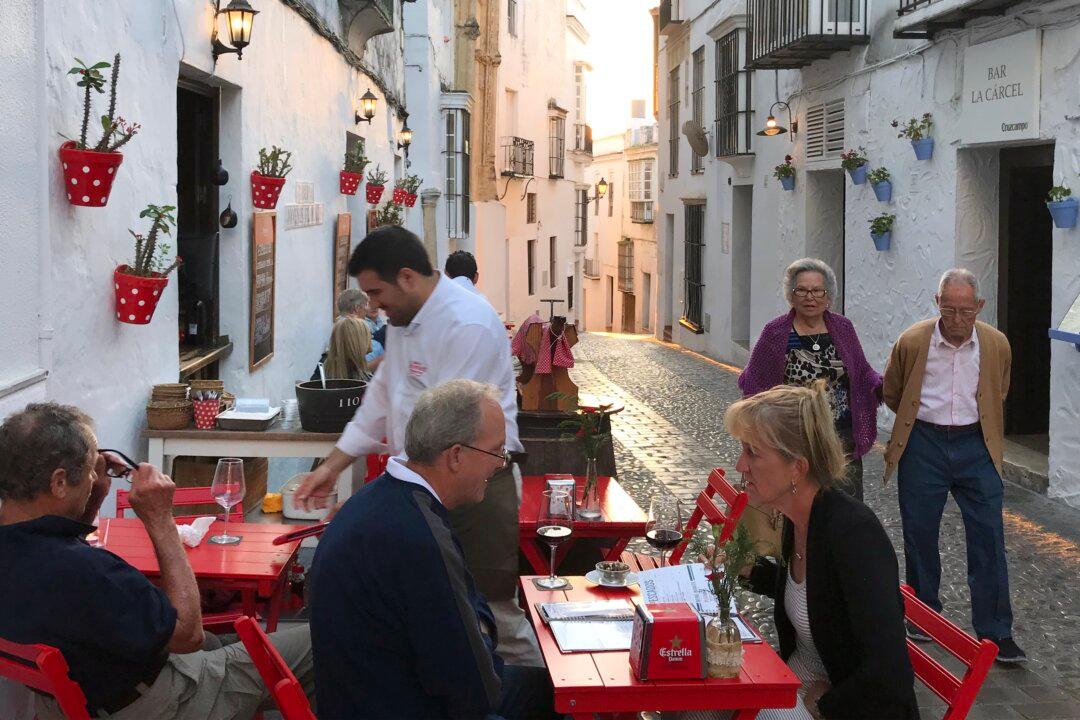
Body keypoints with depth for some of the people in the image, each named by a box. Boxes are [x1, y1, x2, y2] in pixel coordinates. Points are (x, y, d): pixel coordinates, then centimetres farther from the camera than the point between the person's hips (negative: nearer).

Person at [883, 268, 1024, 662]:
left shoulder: (997, 345, -2)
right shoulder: (912, 342, -7)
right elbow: (891, 393, 11)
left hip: (976, 446, 0)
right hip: (923, 445, 0)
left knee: (989, 538, -3)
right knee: (919, 534, 8)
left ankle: (995, 633, 4)